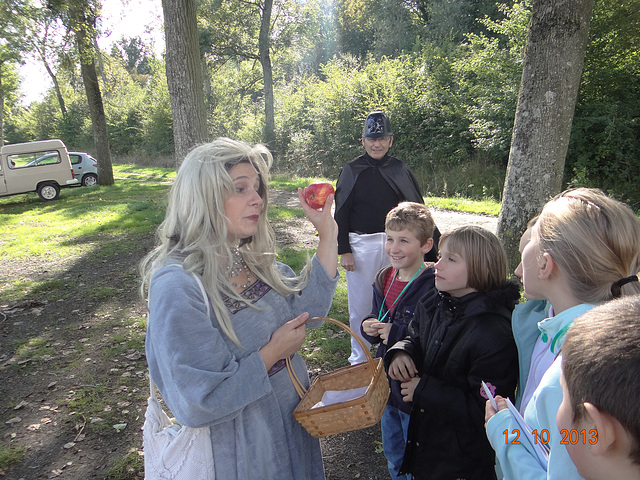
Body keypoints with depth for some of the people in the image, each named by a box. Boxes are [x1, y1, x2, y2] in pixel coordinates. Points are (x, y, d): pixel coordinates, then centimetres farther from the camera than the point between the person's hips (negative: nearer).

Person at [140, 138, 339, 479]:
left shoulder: (250, 260, -4)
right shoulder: (177, 285, -29)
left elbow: (308, 305, -1)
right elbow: (197, 404, -29)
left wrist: (327, 234, -8)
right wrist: (273, 351, -22)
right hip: (240, 449, -7)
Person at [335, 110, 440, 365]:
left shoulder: (400, 171, 5)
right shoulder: (351, 171, 2)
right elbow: (340, 213, 2)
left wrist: (434, 244, 0)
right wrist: (344, 250, -5)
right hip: (361, 244, -1)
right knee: (360, 303, 7)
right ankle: (358, 358, 24)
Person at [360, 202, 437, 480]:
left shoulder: (434, 287, -24)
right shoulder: (384, 279, 0)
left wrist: (396, 333, -27)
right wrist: (369, 329, -8)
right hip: (387, 383, 7)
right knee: (393, 456, 28)